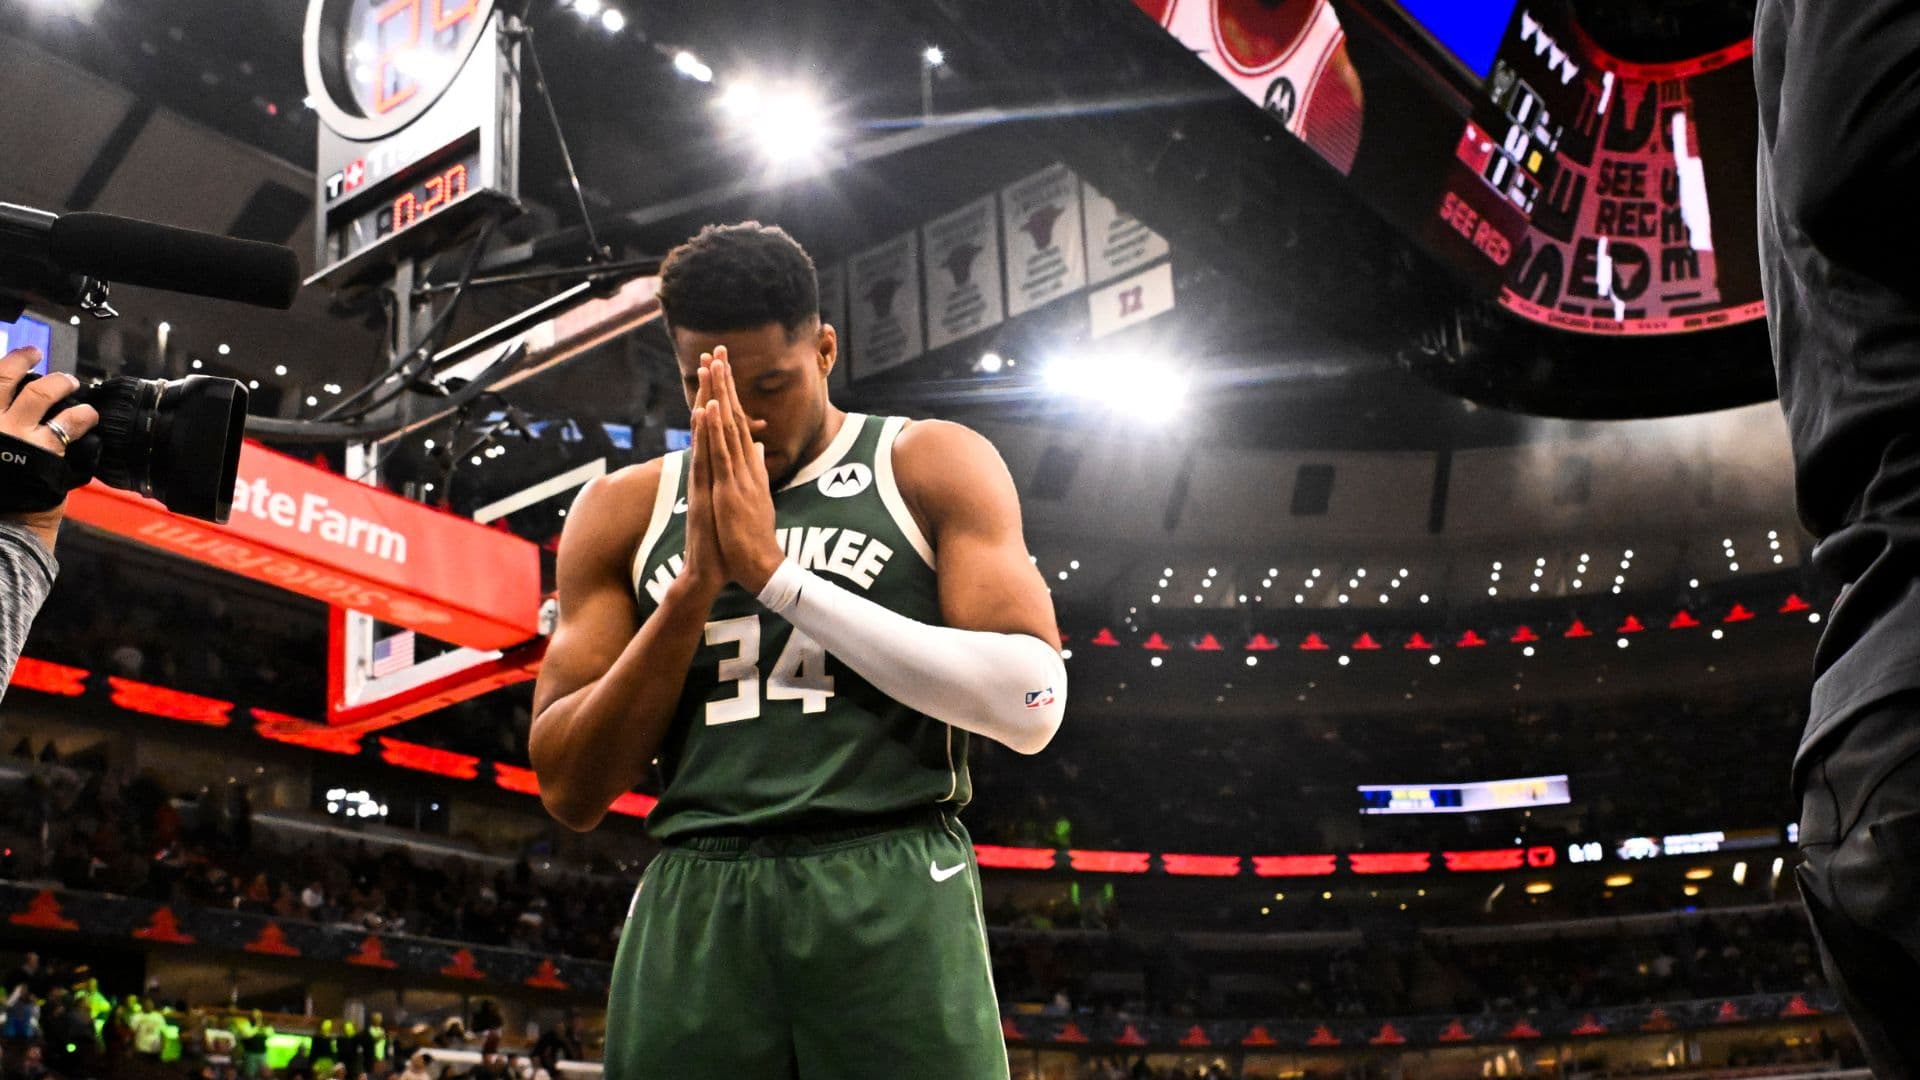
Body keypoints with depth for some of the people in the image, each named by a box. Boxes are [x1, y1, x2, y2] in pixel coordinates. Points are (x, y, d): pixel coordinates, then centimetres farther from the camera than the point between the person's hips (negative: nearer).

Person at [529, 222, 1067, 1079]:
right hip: (692, 913, 2)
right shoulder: (622, 512, 11)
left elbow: (1031, 705, -9)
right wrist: (697, 582, -5)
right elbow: (570, 791, 8)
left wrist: (775, 573, -10)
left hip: (895, 899, -2)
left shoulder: (934, 467, 4)